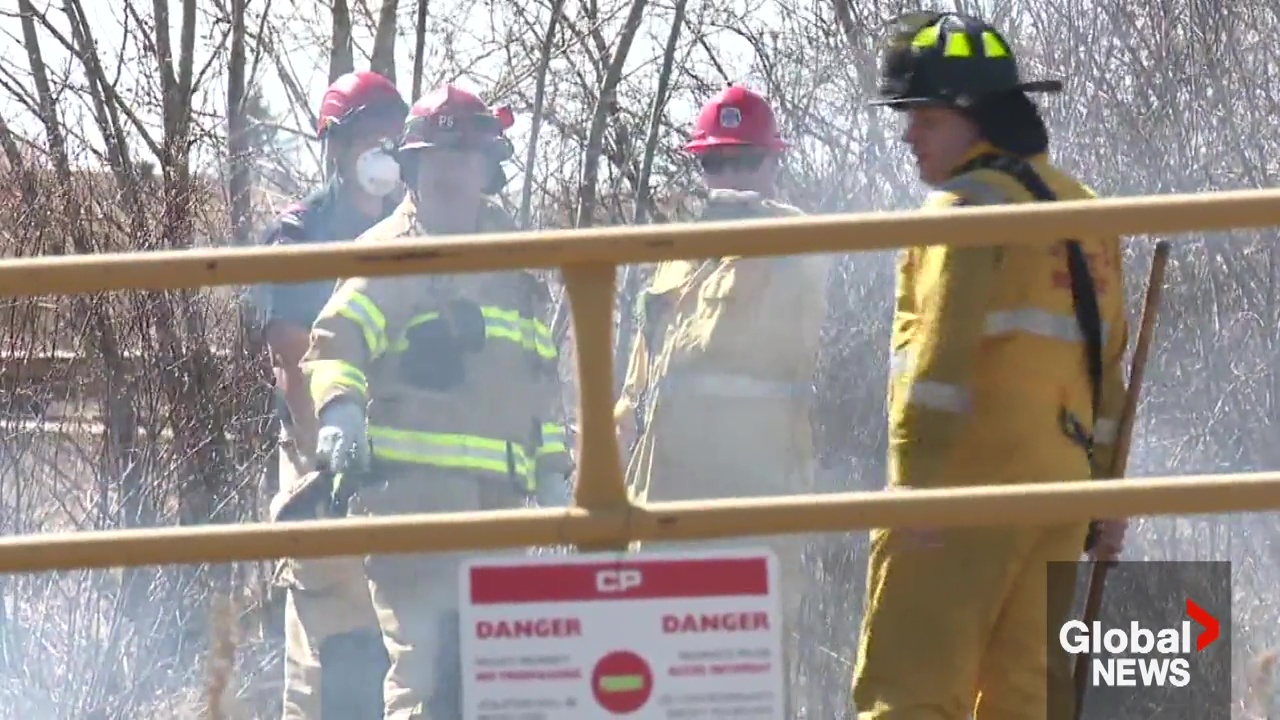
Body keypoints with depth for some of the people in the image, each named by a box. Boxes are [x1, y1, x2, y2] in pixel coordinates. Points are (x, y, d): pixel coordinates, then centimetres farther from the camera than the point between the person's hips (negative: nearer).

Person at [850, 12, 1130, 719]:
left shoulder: (969, 204, -8)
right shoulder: (1083, 208, 19)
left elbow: (941, 350, -17)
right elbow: (1104, 364, 20)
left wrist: (914, 481, -21)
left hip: (972, 482, -8)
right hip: (1059, 480, 8)